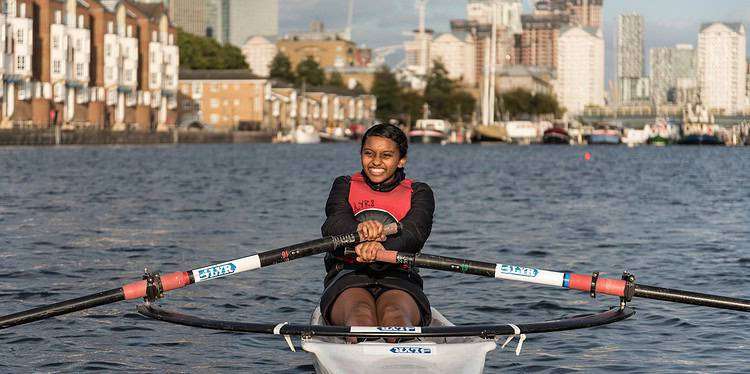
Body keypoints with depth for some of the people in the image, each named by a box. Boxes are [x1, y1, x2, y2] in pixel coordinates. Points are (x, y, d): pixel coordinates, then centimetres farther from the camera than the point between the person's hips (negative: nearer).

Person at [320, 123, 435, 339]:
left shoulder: (418, 193, 13)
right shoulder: (345, 187, 15)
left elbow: (414, 232, -11)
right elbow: (332, 225, -8)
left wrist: (380, 248, -36)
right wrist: (359, 228, -36)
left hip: (398, 282, 0)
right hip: (348, 278, 0)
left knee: (396, 316, -36)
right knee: (360, 315, -36)